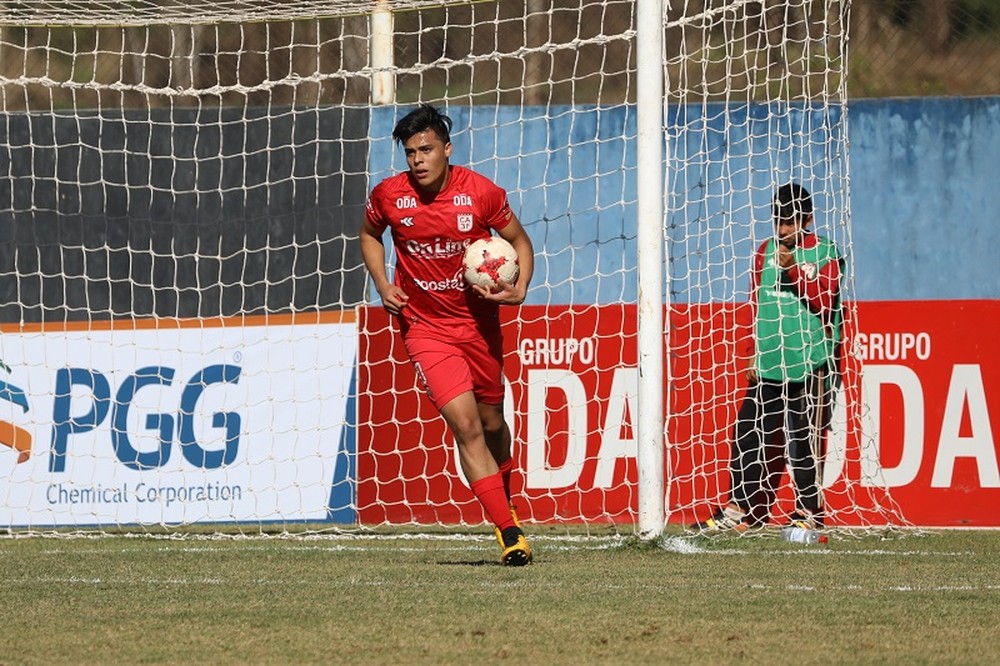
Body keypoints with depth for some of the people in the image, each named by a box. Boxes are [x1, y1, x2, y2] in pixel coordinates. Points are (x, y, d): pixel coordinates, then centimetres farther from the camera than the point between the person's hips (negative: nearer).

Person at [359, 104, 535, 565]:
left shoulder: (482, 193, -12)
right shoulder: (389, 195, -10)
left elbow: (519, 240, 4)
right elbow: (369, 234, 13)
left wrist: (519, 289, -13)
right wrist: (383, 285, -2)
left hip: (480, 324, 1)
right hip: (425, 327, -1)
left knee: (492, 423, 15)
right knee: (466, 425, -16)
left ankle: (504, 504, 43)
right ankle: (509, 532, -16)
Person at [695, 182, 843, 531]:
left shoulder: (825, 253, -2)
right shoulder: (767, 251, 15)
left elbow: (824, 302, -12)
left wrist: (795, 270, -21)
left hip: (810, 364, -6)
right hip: (768, 365, 6)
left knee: (804, 440, -5)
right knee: (749, 435, 3)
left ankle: (810, 511, 3)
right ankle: (742, 509, 8)